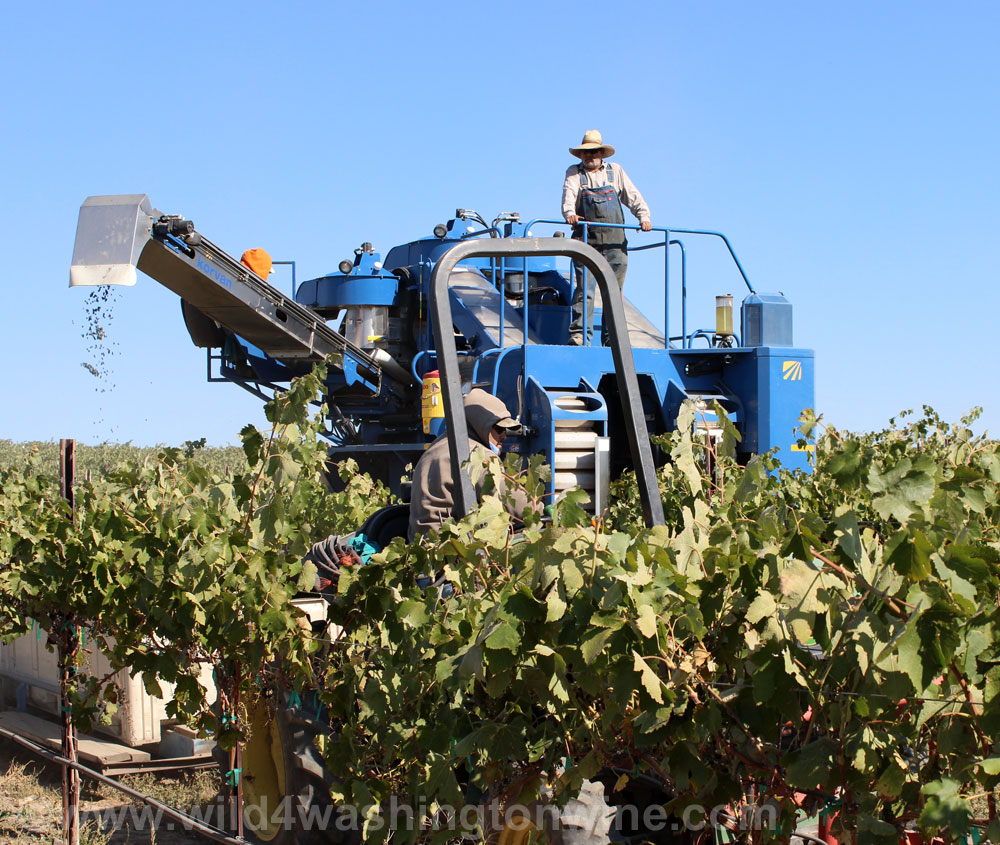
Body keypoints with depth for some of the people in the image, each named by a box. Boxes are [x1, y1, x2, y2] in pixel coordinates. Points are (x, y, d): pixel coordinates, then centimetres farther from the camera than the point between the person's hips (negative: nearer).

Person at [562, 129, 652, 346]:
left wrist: (643, 216, -7)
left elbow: (632, 196, 11)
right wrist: (570, 213, -29)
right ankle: (579, 333, -16)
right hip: (586, 239, -2)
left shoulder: (615, 171, 16)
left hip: (614, 241, 2)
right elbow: (569, 194, -8)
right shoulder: (574, 172, 11)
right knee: (584, 288, -13)